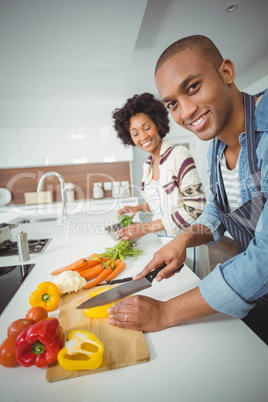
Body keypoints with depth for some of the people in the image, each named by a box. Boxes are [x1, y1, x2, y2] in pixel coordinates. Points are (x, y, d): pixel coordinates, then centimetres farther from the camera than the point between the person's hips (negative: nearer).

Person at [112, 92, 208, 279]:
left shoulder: (179, 154, -14)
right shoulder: (147, 165, 7)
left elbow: (195, 207, -20)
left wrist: (147, 227, -20)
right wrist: (139, 208, 3)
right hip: (162, 240, 6)